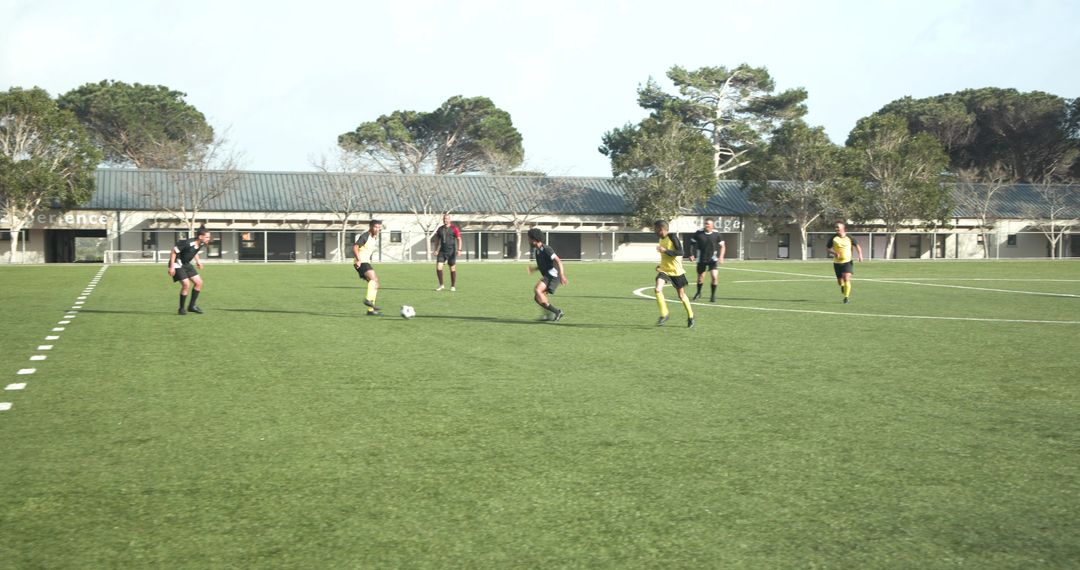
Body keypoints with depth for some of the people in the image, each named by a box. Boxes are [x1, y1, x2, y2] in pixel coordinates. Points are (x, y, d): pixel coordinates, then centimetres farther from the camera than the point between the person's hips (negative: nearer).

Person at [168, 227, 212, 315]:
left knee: (199, 282, 1)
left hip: (186, 264, 8)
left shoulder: (201, 244, -5)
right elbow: (173, 252, -21)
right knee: (186, 284, -18)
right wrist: (171, 267, -21)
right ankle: (181, 309, -3)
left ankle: (191, 306, 13)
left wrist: (197, 261, 9)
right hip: (178, 264, -8)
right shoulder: (187, 243, -29)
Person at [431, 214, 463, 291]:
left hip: (451, 251, -4)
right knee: (438, 267, -8)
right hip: (442, 251, 4)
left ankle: (453, 286, 13)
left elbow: (459, 239, -8)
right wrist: (435, 250, 12)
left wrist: (459, 249, -18)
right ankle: (441, 285, 3)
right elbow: (437, 240, 18)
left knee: (452, 269, 2)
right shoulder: (440, 229, 10)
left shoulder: (454, 228, -5)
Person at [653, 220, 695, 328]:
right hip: (664, 270, 6)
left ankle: (690, 317, 25)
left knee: (681, 295, 5)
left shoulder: (672, 237, -14)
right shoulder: (661, 239, 9)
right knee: (658, 289, -18)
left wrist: (665, 250, -27)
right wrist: (661, 265, 12)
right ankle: (664, 314, -6)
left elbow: (680, 252, -21)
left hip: (676, 271, -6)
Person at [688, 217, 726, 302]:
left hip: (712, 259, -1)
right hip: (701, 259, 1)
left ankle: (713, 295, 3)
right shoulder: (698, 233, -9)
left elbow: (722, 246, 2)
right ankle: (698, 293, 38)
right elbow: (693, 244, 5)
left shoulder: (716, 234, -8)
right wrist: (691, 254, -5)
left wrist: (721, 257, -10)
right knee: (700, 277, 11)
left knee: (715, 276, -15)